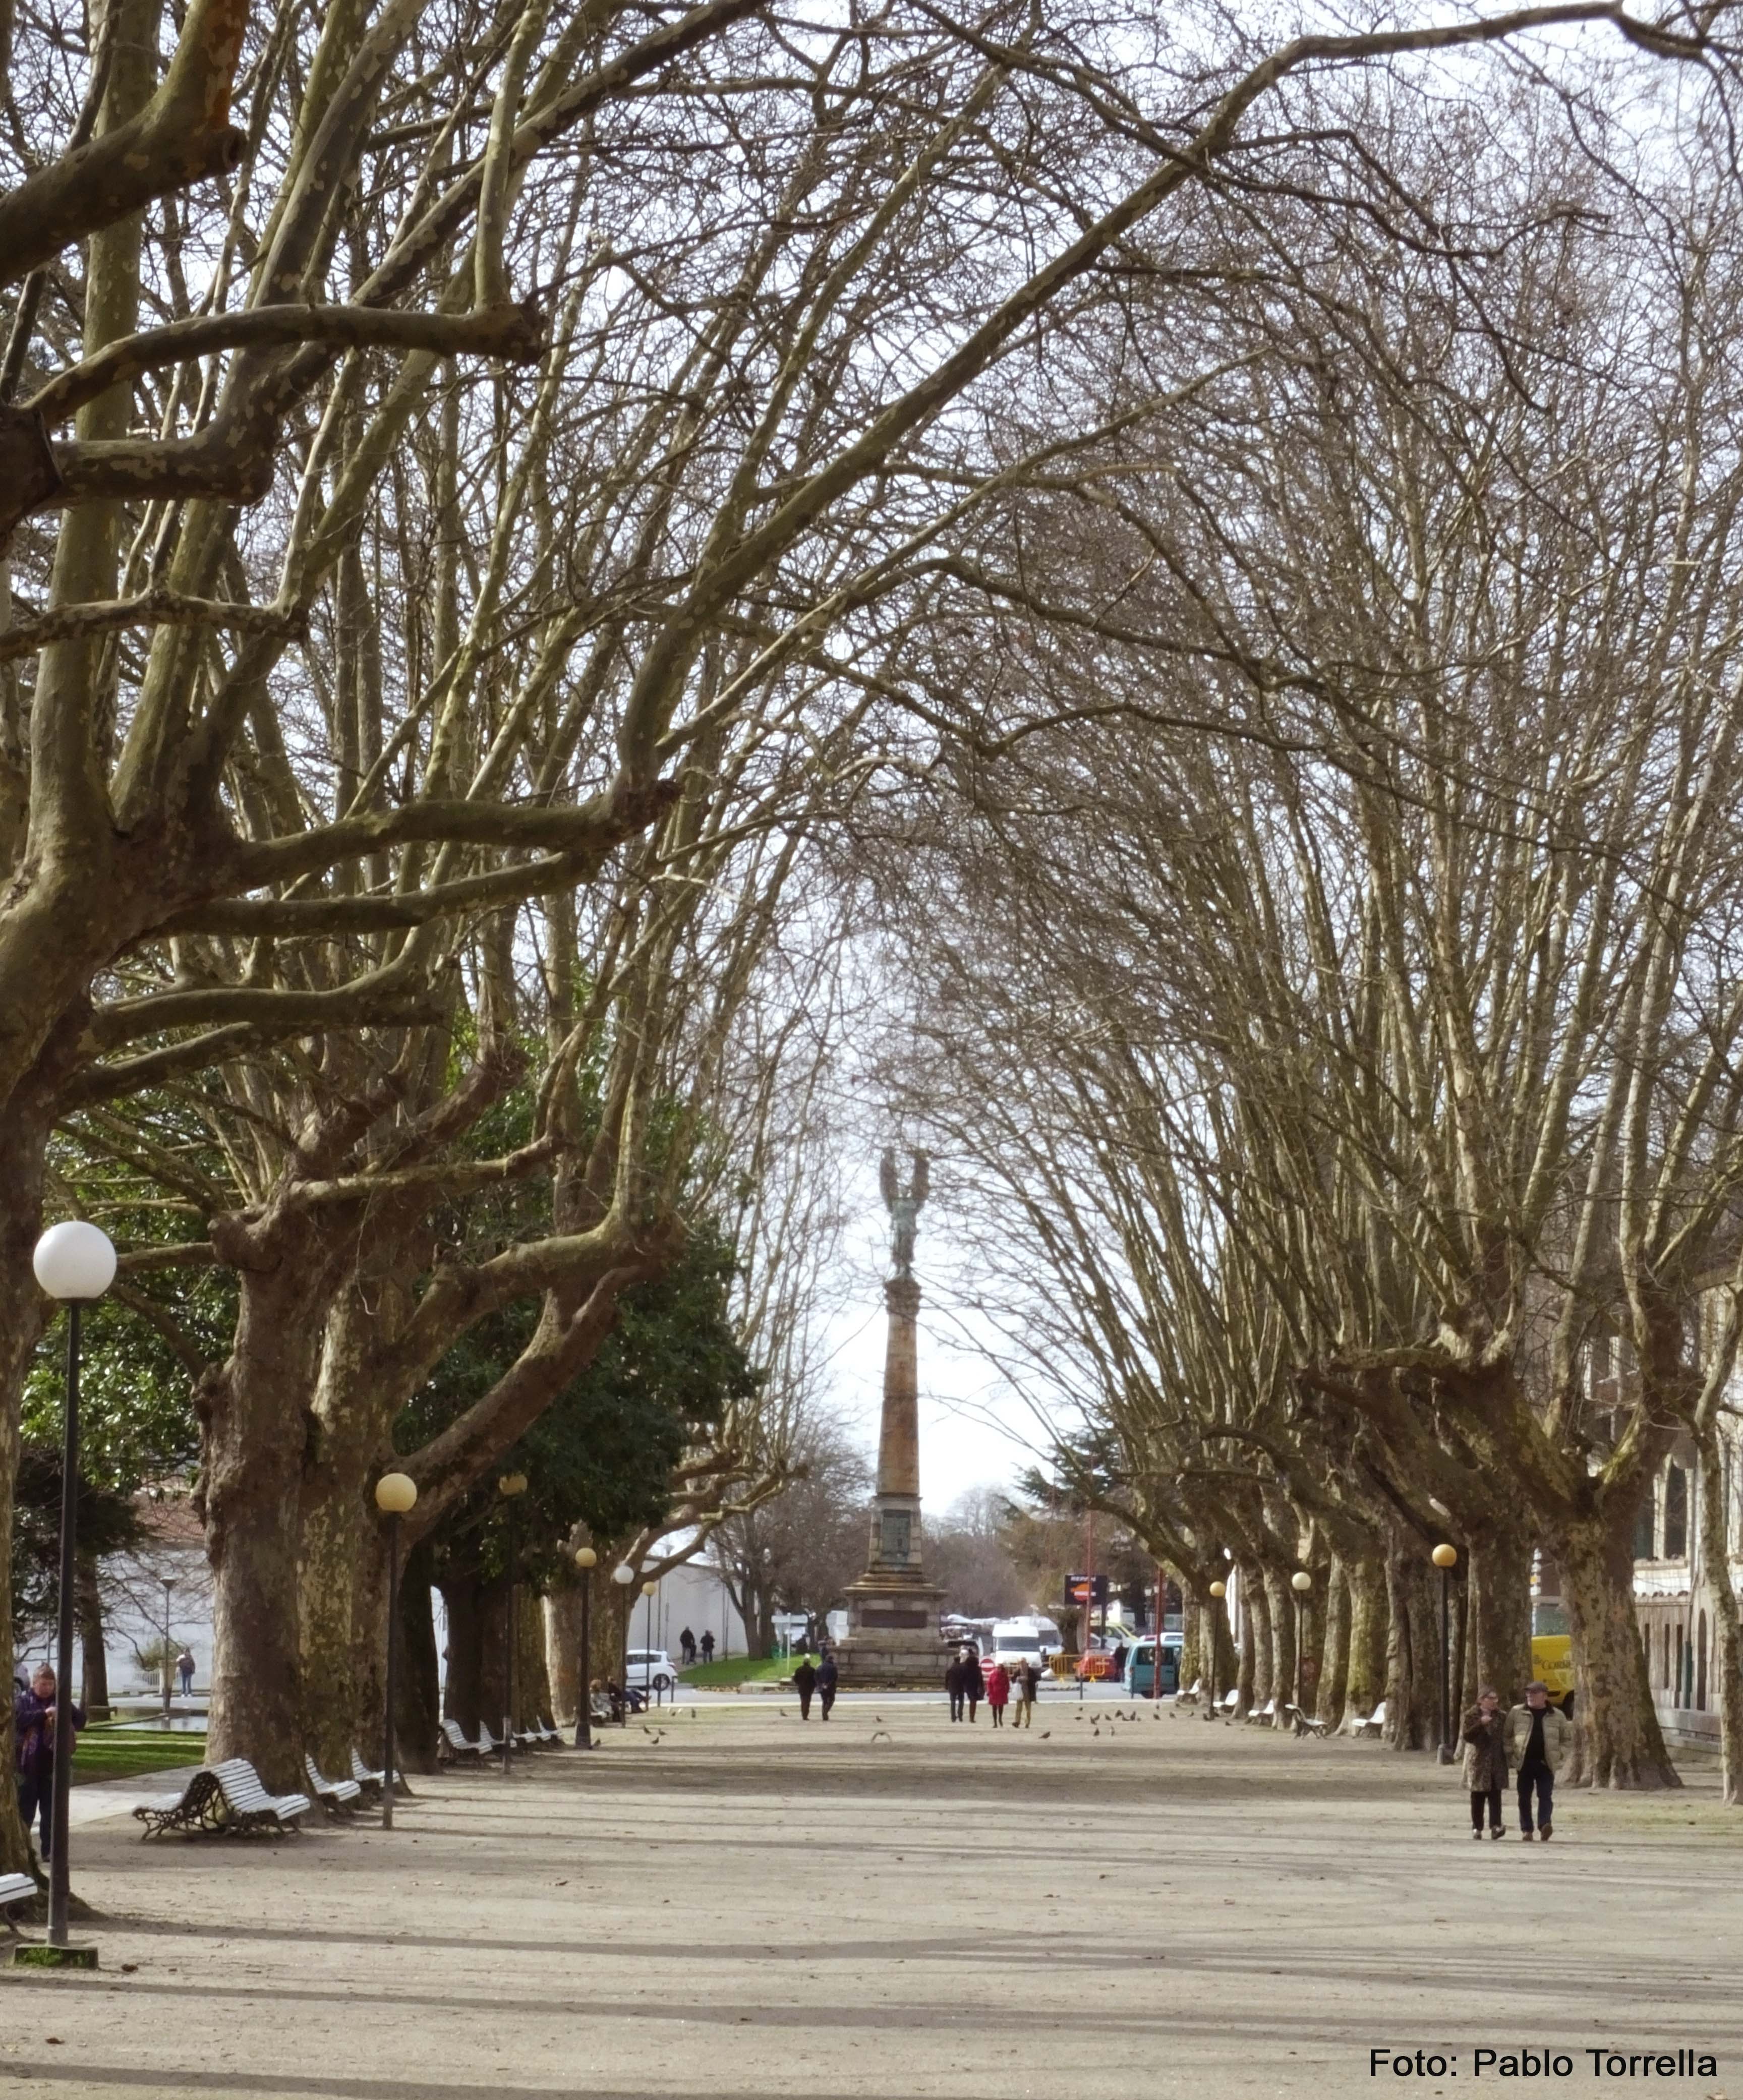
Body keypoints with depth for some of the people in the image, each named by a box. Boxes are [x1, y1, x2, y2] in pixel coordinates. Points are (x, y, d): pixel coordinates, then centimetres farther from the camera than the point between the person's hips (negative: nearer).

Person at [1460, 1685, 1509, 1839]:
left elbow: (1505, 1738, 12)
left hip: (1497, 1763, 1)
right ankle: (1477, 1828, 11)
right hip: (1478, 1762, -1)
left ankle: (1495, 1826, -15)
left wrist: (1506, 1756, 2)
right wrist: (1481, 1724, -20)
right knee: (1478, 1797, 4)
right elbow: (1465, 1736, -9)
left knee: (1495, 1795, -8)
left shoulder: (1501, 1717, 9)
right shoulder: (1472, 1716, 1)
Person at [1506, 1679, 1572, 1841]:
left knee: (1546, 1796, -11)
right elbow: (1507, 1736, 11)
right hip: (1525, 1763, 1)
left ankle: (1545, 1825, -19)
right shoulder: (1517, 1713, 6)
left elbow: (1565, 1739, 16)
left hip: (1546, 1763, -1)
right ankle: (1526, 1830, 9)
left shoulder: (1557, 1717, 7)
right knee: (1524, 1797, 3)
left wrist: (1559, 1755, 1)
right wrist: (1510, 1755, 1)